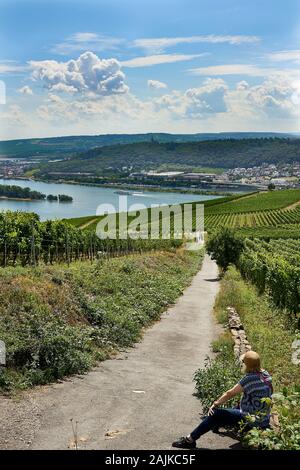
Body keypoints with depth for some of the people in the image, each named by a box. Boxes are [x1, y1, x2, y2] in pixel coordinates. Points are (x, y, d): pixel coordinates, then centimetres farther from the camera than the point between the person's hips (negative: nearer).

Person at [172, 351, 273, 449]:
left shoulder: (249, 378, -24)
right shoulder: (266, 374, -1)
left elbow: (230, 394, -17)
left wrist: (215, 404, -6)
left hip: (251, 421, -8)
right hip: (264, 420, 9)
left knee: (215, 414, -5)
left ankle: (190, 439, 3)